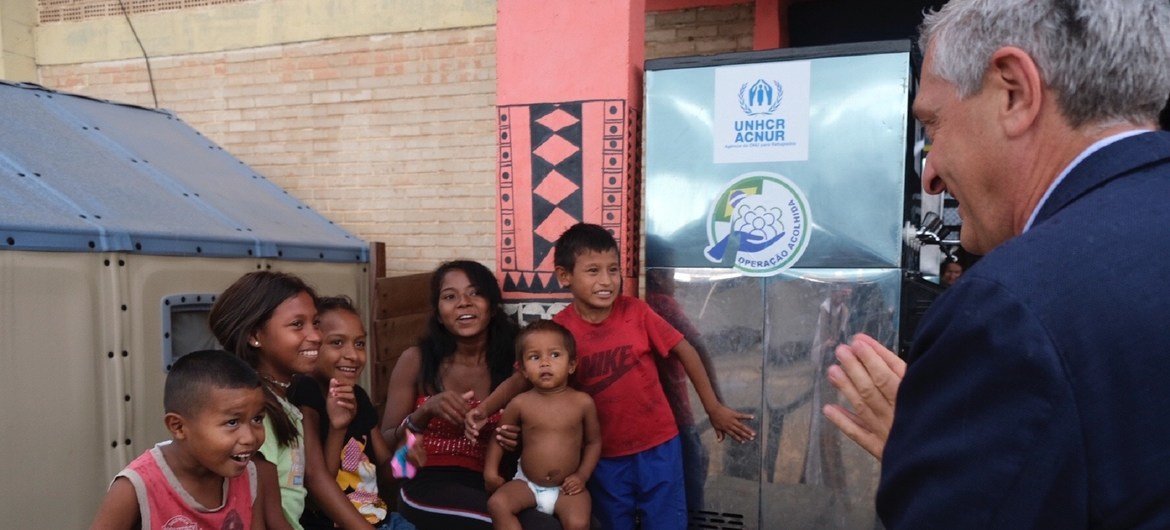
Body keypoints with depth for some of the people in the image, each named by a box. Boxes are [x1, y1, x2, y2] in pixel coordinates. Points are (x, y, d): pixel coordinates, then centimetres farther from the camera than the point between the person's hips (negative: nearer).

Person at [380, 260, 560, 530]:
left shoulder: (514, 365, 6)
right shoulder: (416, 360, 1)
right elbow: (385, 444, 1)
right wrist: (425, 411, -16)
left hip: (486, 489, 4)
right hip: (428, 487, -3)